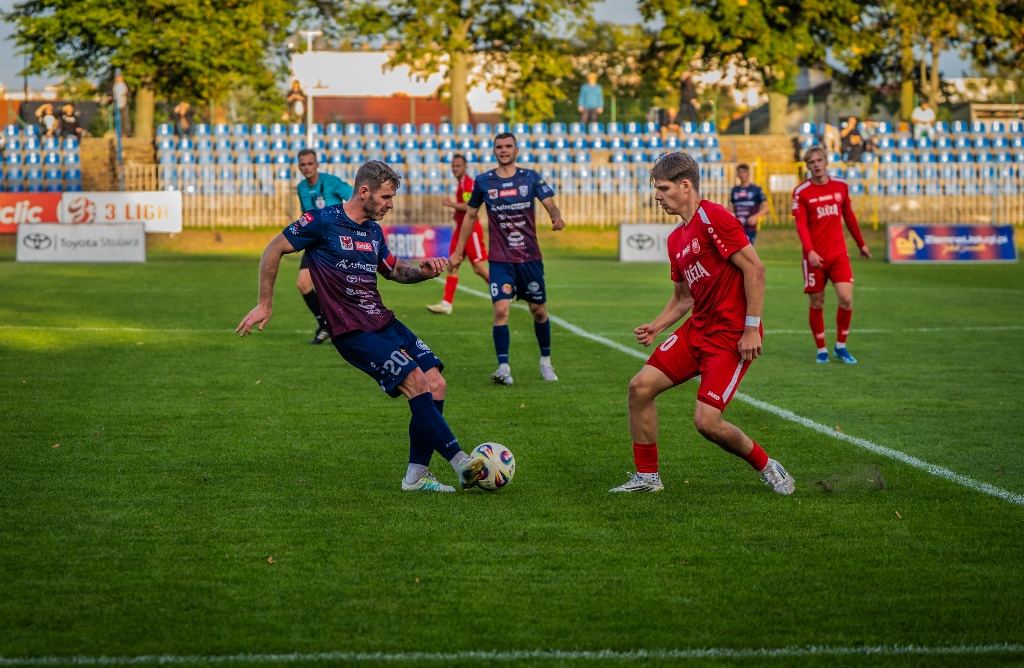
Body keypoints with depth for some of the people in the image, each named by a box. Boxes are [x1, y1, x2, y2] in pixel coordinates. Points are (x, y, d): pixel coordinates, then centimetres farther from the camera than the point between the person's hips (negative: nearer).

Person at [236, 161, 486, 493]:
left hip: (384, 322, 8)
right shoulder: (323, 221, -9)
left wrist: (423, 271, 9)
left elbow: (392, 269, 30)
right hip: (353, 332, -8)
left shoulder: (373, 231, 13)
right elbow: (274, 249, -2)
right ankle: (462, 464, -20)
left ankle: (416, 475, 3)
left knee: (435, 383, -3)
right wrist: (264, 305, -1)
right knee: (417, 384, -20)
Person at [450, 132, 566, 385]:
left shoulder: (530, 178, 0)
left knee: (538, 310, 10)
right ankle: (504, 368, -11)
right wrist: (459, 251, 14)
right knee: (501, 309, -16)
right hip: (500, 259, -1)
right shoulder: (483, 182, 2)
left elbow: (550, 203, -9)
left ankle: (546, 361, 30)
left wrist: (556, 216, -34)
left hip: (530, 257, 1)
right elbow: (470, 215, 13)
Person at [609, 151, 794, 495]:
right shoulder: (676, 239, 14)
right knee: (640, 386, 0)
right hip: (697, 329, 9)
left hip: (732, 335, -9)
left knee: (707, 421, -15)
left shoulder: (713, 218, -14)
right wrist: (655, 327, 6)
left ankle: (767, 467, 10)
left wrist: (752, 328, -19)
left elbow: (754, 269, -18)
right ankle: (647, 476, 12)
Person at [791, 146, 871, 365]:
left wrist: (861, 244, 22)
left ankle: (841, 346, 9)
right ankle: (821, 349, 16)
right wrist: (810, 251, -26)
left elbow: (849, 217, 18)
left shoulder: (840, 186, 6)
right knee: (817, 303, 2)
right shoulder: (801, 192, -5)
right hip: (815, 256, -2)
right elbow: (801, 225, -13)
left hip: (839, 254, 2)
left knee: (846, 299, -9)